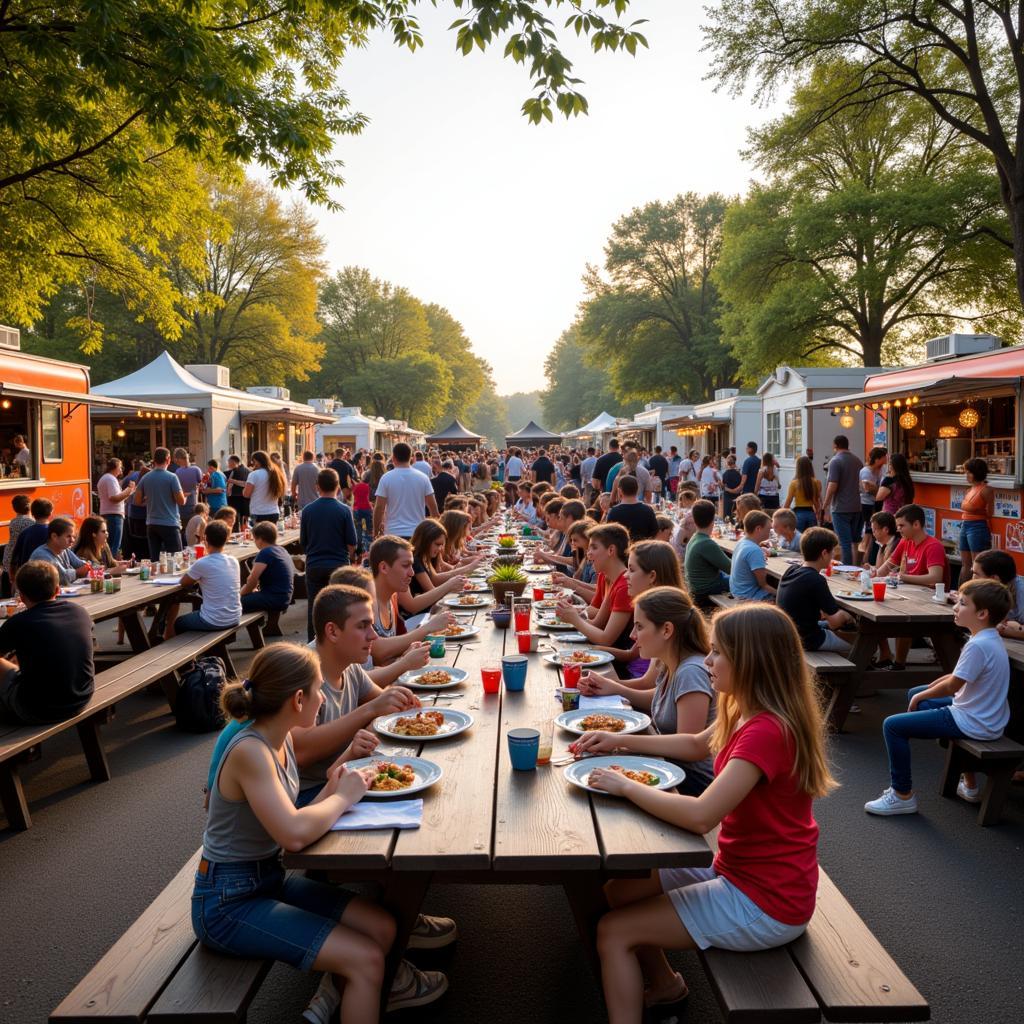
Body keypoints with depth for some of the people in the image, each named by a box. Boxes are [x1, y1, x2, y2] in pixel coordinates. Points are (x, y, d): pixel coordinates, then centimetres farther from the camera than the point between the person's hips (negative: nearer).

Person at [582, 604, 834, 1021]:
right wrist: (621, 742, 8)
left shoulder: (767, 731, -29)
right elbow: (696, 745, 19)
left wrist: (626, 786, -21)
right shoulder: (747, 713, 1)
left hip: (767, 903, -9)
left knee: (613, 931, -6)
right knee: (620, 891, 15)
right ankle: (664, 985, 37)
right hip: (737, 869, 9)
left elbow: (700, 815, -35)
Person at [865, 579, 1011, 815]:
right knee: (914, 694, 28)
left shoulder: (978, 645, -25)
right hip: (984, 715, 10)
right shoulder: (990, 638, 7)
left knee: (893, 726, -14)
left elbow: (953, 685, -20)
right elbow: (958, 675, 14)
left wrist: (920, 696, -4)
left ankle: (902, 795, 1)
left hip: (972, 723, -10)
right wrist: (925, 691, 7)